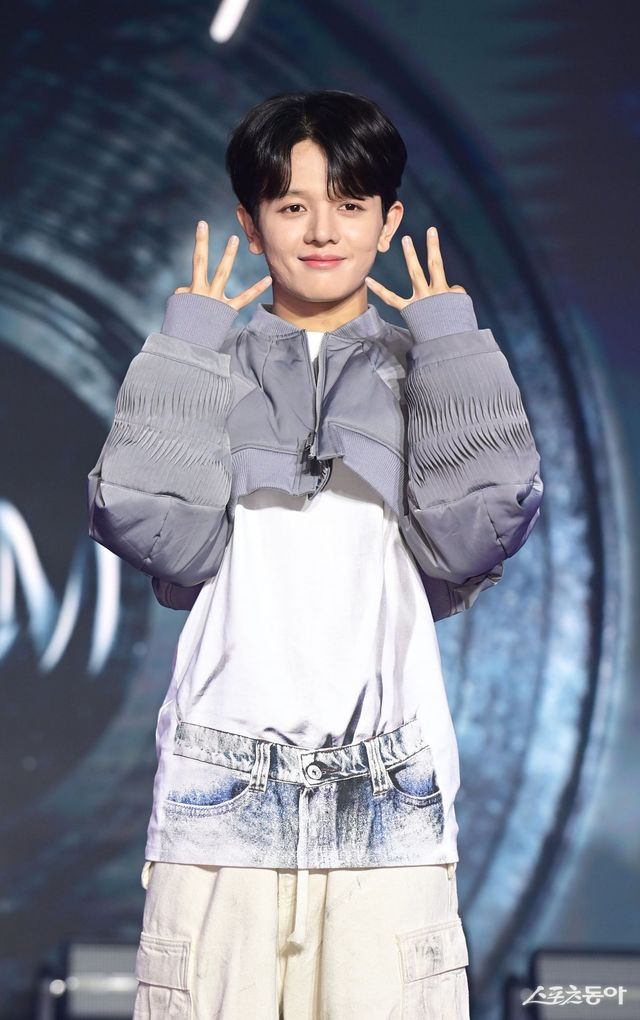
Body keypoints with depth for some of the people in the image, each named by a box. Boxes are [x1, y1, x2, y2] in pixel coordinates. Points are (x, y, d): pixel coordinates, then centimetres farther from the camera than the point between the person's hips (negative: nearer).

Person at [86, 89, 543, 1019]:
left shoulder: (426, 375, 15)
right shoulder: (210, 373, 15)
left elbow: (478, 530, -3)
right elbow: (147, 525, -3)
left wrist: (450, 341, 4)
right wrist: (187, 345, 3)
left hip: (388, 796, 0)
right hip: (223, 791, 0)